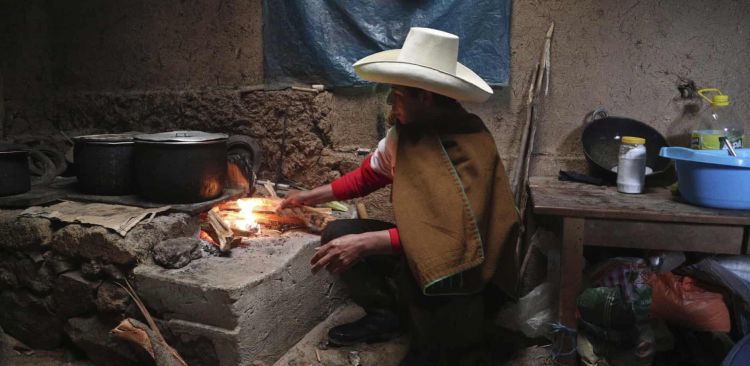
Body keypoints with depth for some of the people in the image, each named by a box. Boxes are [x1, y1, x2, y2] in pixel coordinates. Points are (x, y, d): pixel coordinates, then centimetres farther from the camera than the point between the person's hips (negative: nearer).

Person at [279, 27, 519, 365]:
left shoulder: (469, 146, -28)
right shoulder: (404, 130, -5)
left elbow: (452, 232, -36)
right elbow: (368, 174, 12)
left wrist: (366, 243, -37)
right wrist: (312, 196, 14)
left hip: (461, 262, -7)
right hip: (415, 241, 7)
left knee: (416, 263, -39)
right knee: (337, 235, -3)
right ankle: (388, 314, 15)